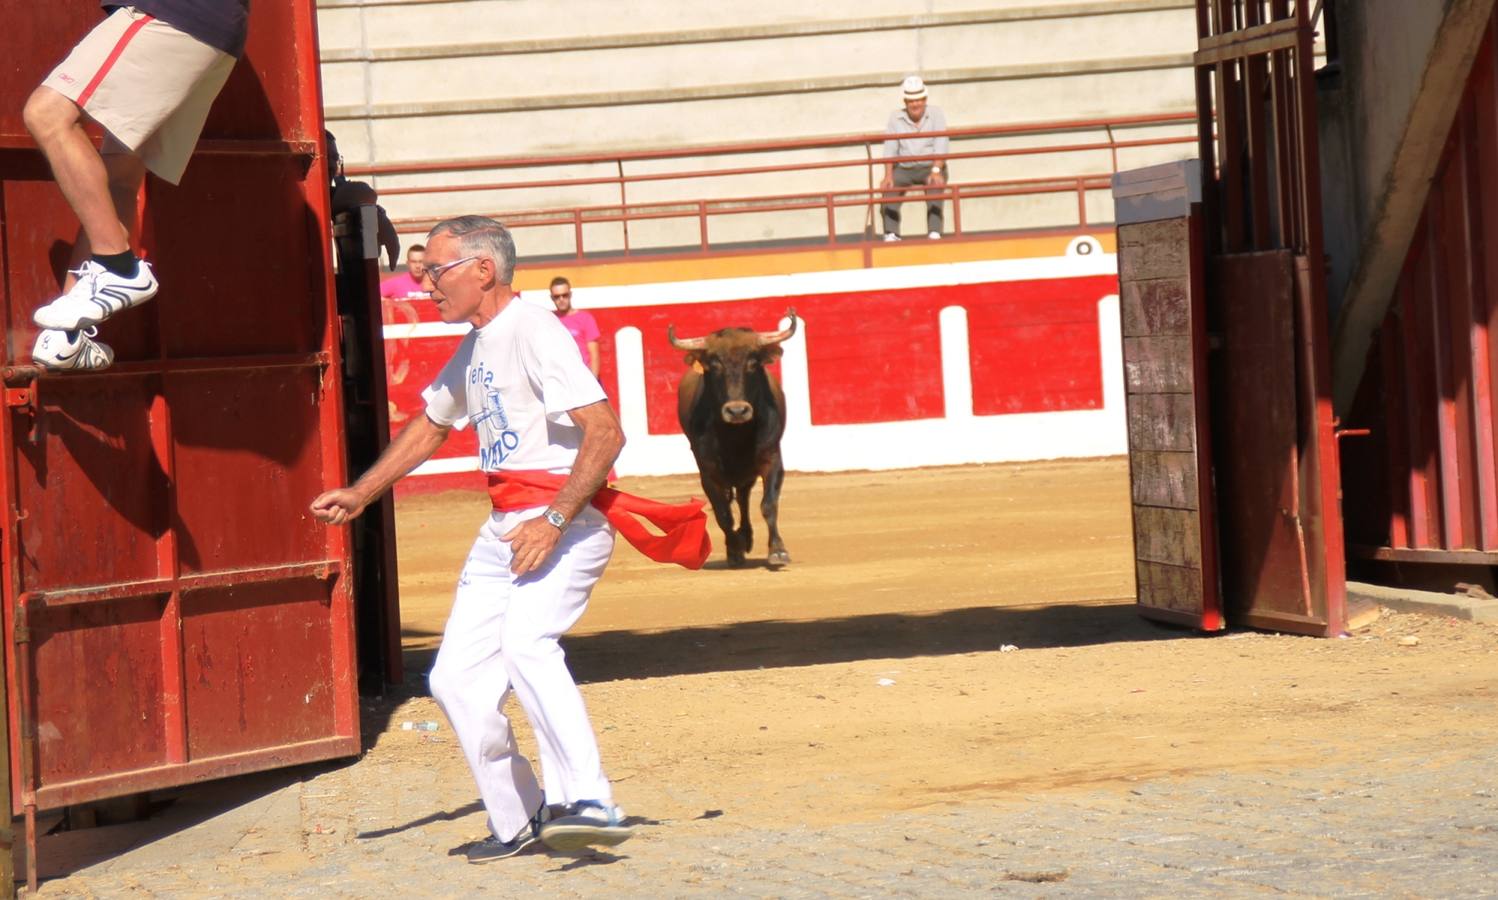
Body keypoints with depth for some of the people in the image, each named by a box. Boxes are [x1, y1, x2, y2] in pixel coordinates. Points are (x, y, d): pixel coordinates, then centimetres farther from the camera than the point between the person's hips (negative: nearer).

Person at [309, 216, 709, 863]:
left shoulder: (534, 332, -14)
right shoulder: (473, 349, 15)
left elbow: (605, 433, -22)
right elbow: (429, 427, 33)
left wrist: (554, 520, -27)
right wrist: (360, 495, 28)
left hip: (566, 521, -9)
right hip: (503, 529, 9)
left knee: (525, 643, -31)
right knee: (457, 676, 4)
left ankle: (587, 804, -36)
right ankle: (518, 823, 15)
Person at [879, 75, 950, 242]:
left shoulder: (936, 114, -1)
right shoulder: (895, 117, 4)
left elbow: (941, 146, -11)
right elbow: (890, 149, -2)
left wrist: (936, 171, -26)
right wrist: (888, 176, -17)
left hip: (931, 166, -2)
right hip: (905, 168, 2)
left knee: (935, 186, -33)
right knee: (889, 188, -27)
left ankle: (934, 233, -39)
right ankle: (891, 234, -30)